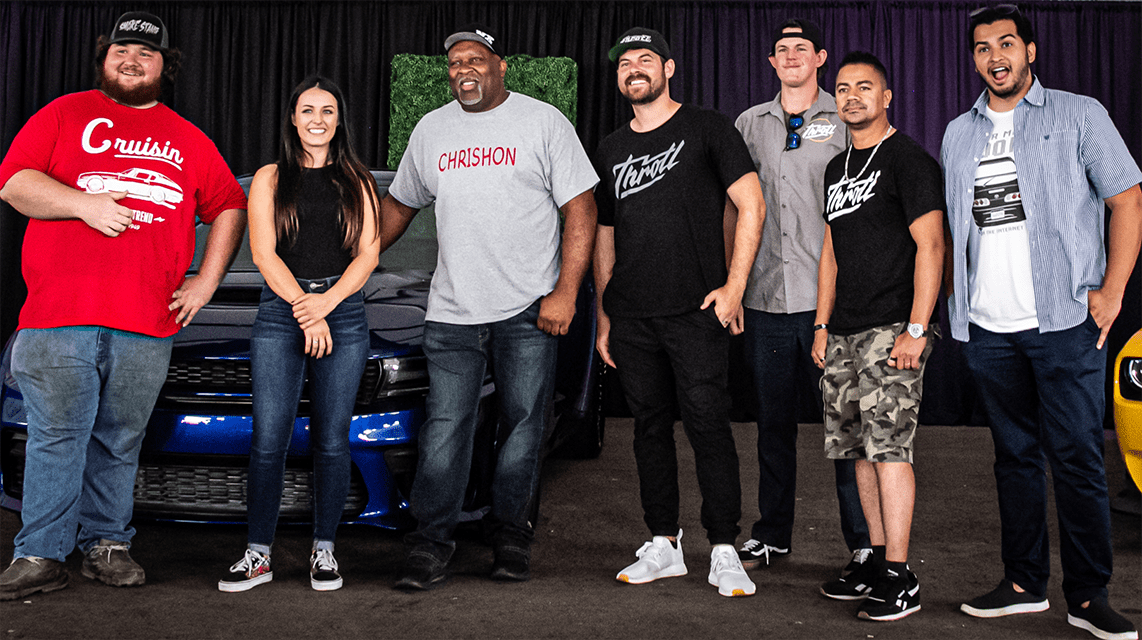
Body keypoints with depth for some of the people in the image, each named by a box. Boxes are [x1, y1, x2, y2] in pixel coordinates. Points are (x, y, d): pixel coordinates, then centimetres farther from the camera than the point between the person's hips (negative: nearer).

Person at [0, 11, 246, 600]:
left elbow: (229, 208, 19)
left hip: (147, 326, 2)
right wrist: (82, 202, -13)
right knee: (57, 440, -2)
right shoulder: (66, 114, 13)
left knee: (119, 443, 8)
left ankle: (106, 545, 18)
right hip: (60, 314, -2)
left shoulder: (188, 141, 19)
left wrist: (206, 281, 8)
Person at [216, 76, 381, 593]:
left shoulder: (357, 182, 12)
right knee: (269, 438, -5)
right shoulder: (269, 178, 10)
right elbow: (263, 252, 0)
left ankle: (323, 550, 13)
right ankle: (259, 554, 6)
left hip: (344, 311, 1)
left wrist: (325, 302, -10)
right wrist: (305, 311, -9)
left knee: (331, 439, 2)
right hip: (279, 311, 0)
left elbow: (369, 253, 4)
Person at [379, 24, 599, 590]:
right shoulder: (431, 129, 14)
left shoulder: (543, 122, 2)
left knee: (522, 427, 5)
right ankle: (431, 543, 7)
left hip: (529, 310, -2)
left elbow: (580, 209, -3)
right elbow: (398, 206, 24)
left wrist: (566, 292, -11)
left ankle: (511, 534, 19)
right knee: (445, 428, -1)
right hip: (451, 311, 3)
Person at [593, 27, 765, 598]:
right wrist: (603, 317, 13)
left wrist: (734, 286, -9)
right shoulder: (610, 151, 17)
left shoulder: (706, 129, 3)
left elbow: (751, 206, -2)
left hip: (695, 313, -5)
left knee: (708, 425, -5)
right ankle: (664, 545, 20)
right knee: (650, 426, 9)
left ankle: (724, 551, 4)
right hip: (631, 317, 5)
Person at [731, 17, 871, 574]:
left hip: (830, 298, -3)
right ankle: (771, 534, 23)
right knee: (772, 420, 11)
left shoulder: (845, 121, 6)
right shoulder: (749, 124, 14)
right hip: (765, 297, 3)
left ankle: (865, 543, 9)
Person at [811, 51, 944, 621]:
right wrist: (822, 325, 15)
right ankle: (877, 562, 18)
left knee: (888, 446, -10)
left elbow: (930, 245, -11)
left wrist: (916, 330, -18)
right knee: (861, 449, 9)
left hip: (892, 329, -8)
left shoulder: (908, 159, -4)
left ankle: (899, 579, -4)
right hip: (844, 333, 8)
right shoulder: (837, 169, 19)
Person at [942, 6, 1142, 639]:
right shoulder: (958, 134, 15)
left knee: (1077, 459, -2)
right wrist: (954, 299, 9)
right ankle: (1025, 583, 22)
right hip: (987, 329, 4)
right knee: (1015, 455, 11)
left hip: (1063, 323, -4)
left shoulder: (1078, 115, 3)